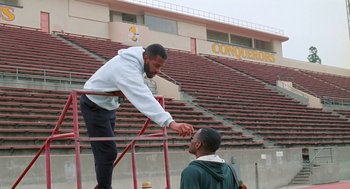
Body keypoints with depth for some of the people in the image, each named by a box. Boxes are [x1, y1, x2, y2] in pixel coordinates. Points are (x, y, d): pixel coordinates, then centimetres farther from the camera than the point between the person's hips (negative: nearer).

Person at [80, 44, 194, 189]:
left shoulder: (136, 55, -7)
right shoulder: (127, 70, -37)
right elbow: (145, 100, -51)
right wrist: (171, 123, -60)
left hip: (107, 105, 10)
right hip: (95, 106, -10)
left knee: (105, 150, 14)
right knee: (108, 152, -14)